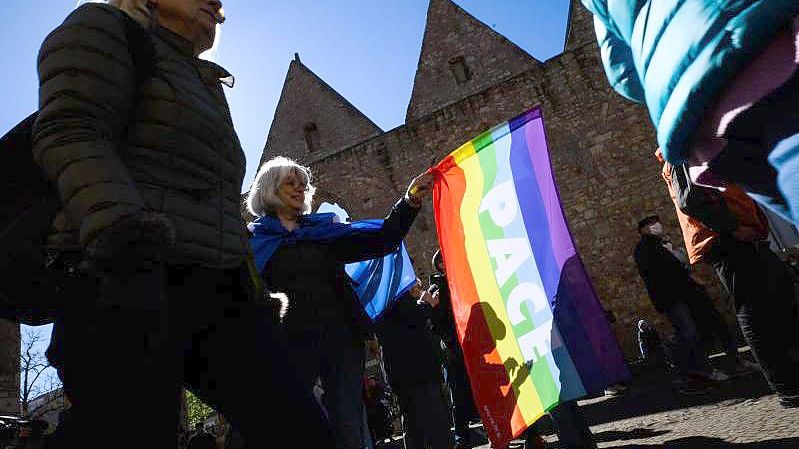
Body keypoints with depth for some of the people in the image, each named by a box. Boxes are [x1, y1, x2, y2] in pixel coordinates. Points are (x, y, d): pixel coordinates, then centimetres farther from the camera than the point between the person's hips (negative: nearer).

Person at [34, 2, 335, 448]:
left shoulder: (206, 86, 30)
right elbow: (72, 134, -9)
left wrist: (245, 280, 25)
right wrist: (120, 230, -27)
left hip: (220, 292, 7)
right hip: (135, 282, -7)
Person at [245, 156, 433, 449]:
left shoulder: (323, 230, 16)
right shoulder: (253, 239, 8)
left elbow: (381, 241, 8)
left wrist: (409, 203, -4)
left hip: (341, 336, 3)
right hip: (291, 342, -2)